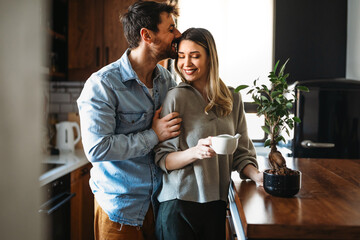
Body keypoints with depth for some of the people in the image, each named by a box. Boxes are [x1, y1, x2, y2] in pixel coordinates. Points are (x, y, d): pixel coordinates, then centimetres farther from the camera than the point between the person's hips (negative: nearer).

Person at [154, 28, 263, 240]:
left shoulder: (232, 99, 4)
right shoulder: (176, 97, -9)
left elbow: (241, 152, 9)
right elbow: (162, 159, -9)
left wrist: (257, 175, -8)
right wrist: (195, 152, -26)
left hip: (217, 204, 4)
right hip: (179, 204, -4)